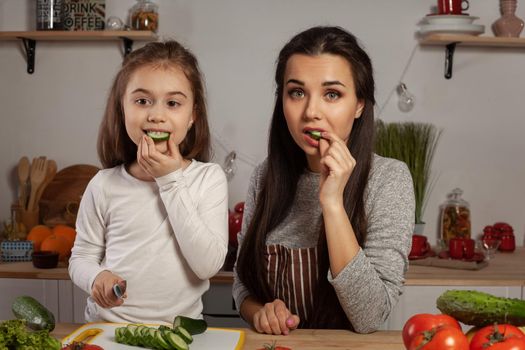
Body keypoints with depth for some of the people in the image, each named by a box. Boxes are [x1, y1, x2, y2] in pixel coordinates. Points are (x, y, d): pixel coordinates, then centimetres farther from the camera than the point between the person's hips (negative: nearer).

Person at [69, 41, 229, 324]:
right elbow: (81, 258, 10)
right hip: (107, 326, 2)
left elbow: (208, 265, -10)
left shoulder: (209, 178, -1)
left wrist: (171, 181, -11)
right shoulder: (105, 185, 2)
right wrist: (97, 277, -13)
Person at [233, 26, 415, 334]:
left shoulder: (389, 179, -9)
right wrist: (260, 312, -11)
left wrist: (332, 202, -22)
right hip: (276, 343, 4)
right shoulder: (266, 176, 1)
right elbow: (243, 280, 10)